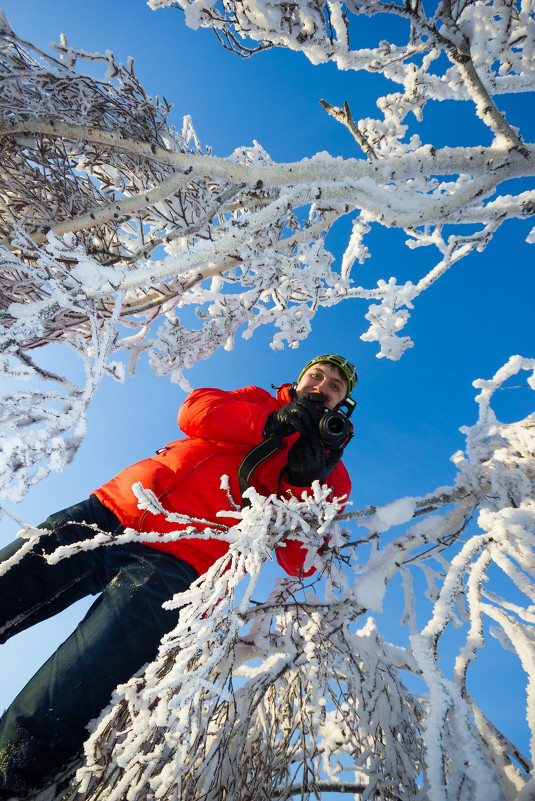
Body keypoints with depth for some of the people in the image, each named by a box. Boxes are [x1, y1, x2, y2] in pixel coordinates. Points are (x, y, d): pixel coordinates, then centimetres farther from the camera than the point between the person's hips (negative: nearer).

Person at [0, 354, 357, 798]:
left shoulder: (329, 471, 15)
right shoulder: (256, 401, 23)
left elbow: (299, 562, 3)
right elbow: (195, 410, 3)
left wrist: (305, 482, -13)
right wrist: (272, 423, -6)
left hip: (177, 564, -3)